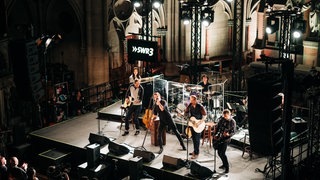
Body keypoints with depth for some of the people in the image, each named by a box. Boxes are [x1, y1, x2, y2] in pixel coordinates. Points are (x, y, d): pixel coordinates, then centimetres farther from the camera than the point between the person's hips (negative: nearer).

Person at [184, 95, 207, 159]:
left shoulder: (200, 107, -16)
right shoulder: (190, 106, 1)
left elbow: (205, 115, -15)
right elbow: (186, 112, 11)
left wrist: (200, 122, -24)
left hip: (198, 126, -6)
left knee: (197, 139, -6)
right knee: (193, 138, 16)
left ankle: (196, 153, -2)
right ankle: (195, 151, 29)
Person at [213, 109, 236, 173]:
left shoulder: (232, 122, -12)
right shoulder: (221, 119, 0)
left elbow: (233, 132, -10)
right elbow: (217, 127, 10)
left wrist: (228, 134, -30)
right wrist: (215, 134, 1)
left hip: (226, 139, -6)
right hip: (219, 137, 6)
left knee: (222, 153, -13)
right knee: (219, 152, 12)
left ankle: (227, 168, -3)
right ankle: (224, 164, 34)